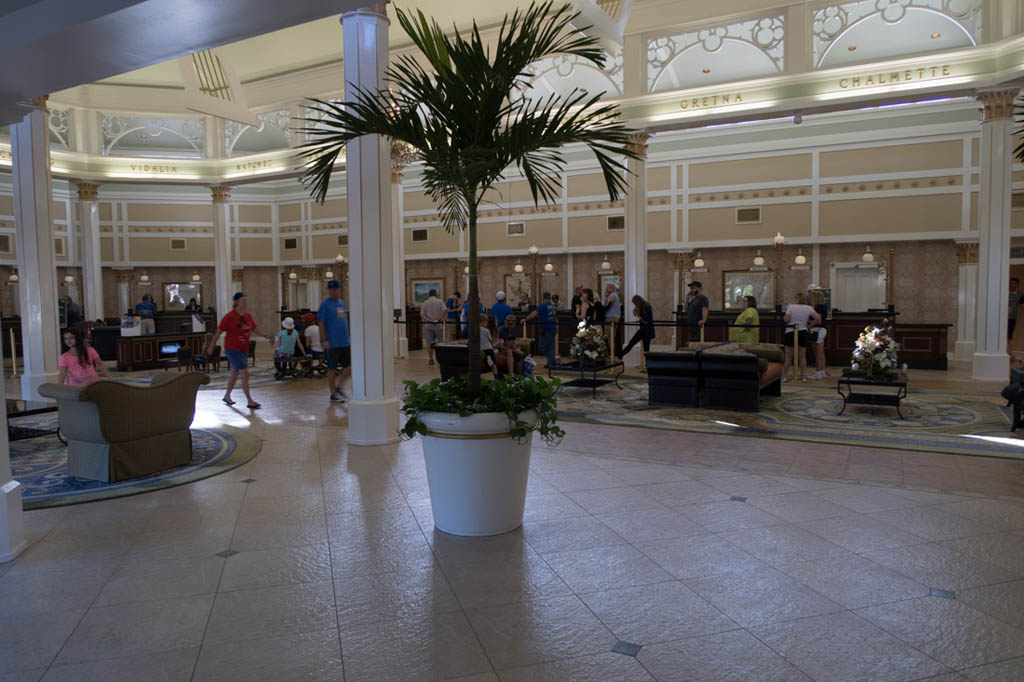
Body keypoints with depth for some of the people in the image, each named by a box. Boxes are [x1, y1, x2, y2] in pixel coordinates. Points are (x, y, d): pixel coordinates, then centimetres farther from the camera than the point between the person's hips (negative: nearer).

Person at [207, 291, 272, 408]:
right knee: (245, 373, -14)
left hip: (244, 349, 8)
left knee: (235, 374, 19)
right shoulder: (229, 316, -12)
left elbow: (254, 329, 15)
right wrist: (211, 346, -4)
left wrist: (264, 335, -2)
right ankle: (250, 402, -11)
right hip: (232, 349, -7)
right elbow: (219, 331, -7)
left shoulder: (247, 316, 7)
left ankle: (227, 396, 38)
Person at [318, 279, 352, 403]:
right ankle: (333, 394, 13)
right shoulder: (325, 304, -6)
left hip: (345, 342, 7)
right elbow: (321, 323, -10)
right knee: (332, 368, 2)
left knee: (349, 366, 4)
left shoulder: (342, 303, 14)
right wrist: (324, 340, -16)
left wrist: (348, 338, 18)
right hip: (332, 343, -7)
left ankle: (338, 387, 20)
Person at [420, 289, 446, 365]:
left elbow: (422, 314, -5)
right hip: (438, 324, -1)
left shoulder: (425, 303, 6)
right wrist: (439, 319, -13)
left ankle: (430, 359, 1)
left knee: (429, 342, 3)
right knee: (440, 341, 12)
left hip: (428, 324, 2)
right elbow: (444, 310, -14)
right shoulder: (440, 301, 2)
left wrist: (429, 320, -13)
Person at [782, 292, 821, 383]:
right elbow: (818, 318, -7)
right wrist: (810, 324, 6)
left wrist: (784, 317, 8)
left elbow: (786, 319, -13)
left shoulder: (790, 307, -8)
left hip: (790, 332, -2)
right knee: (802, 356, 10)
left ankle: (784, 375, 7)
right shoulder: (808, 308, 0)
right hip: (803, 332, 2)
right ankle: (803, 376, 11)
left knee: (788, 356, 6)